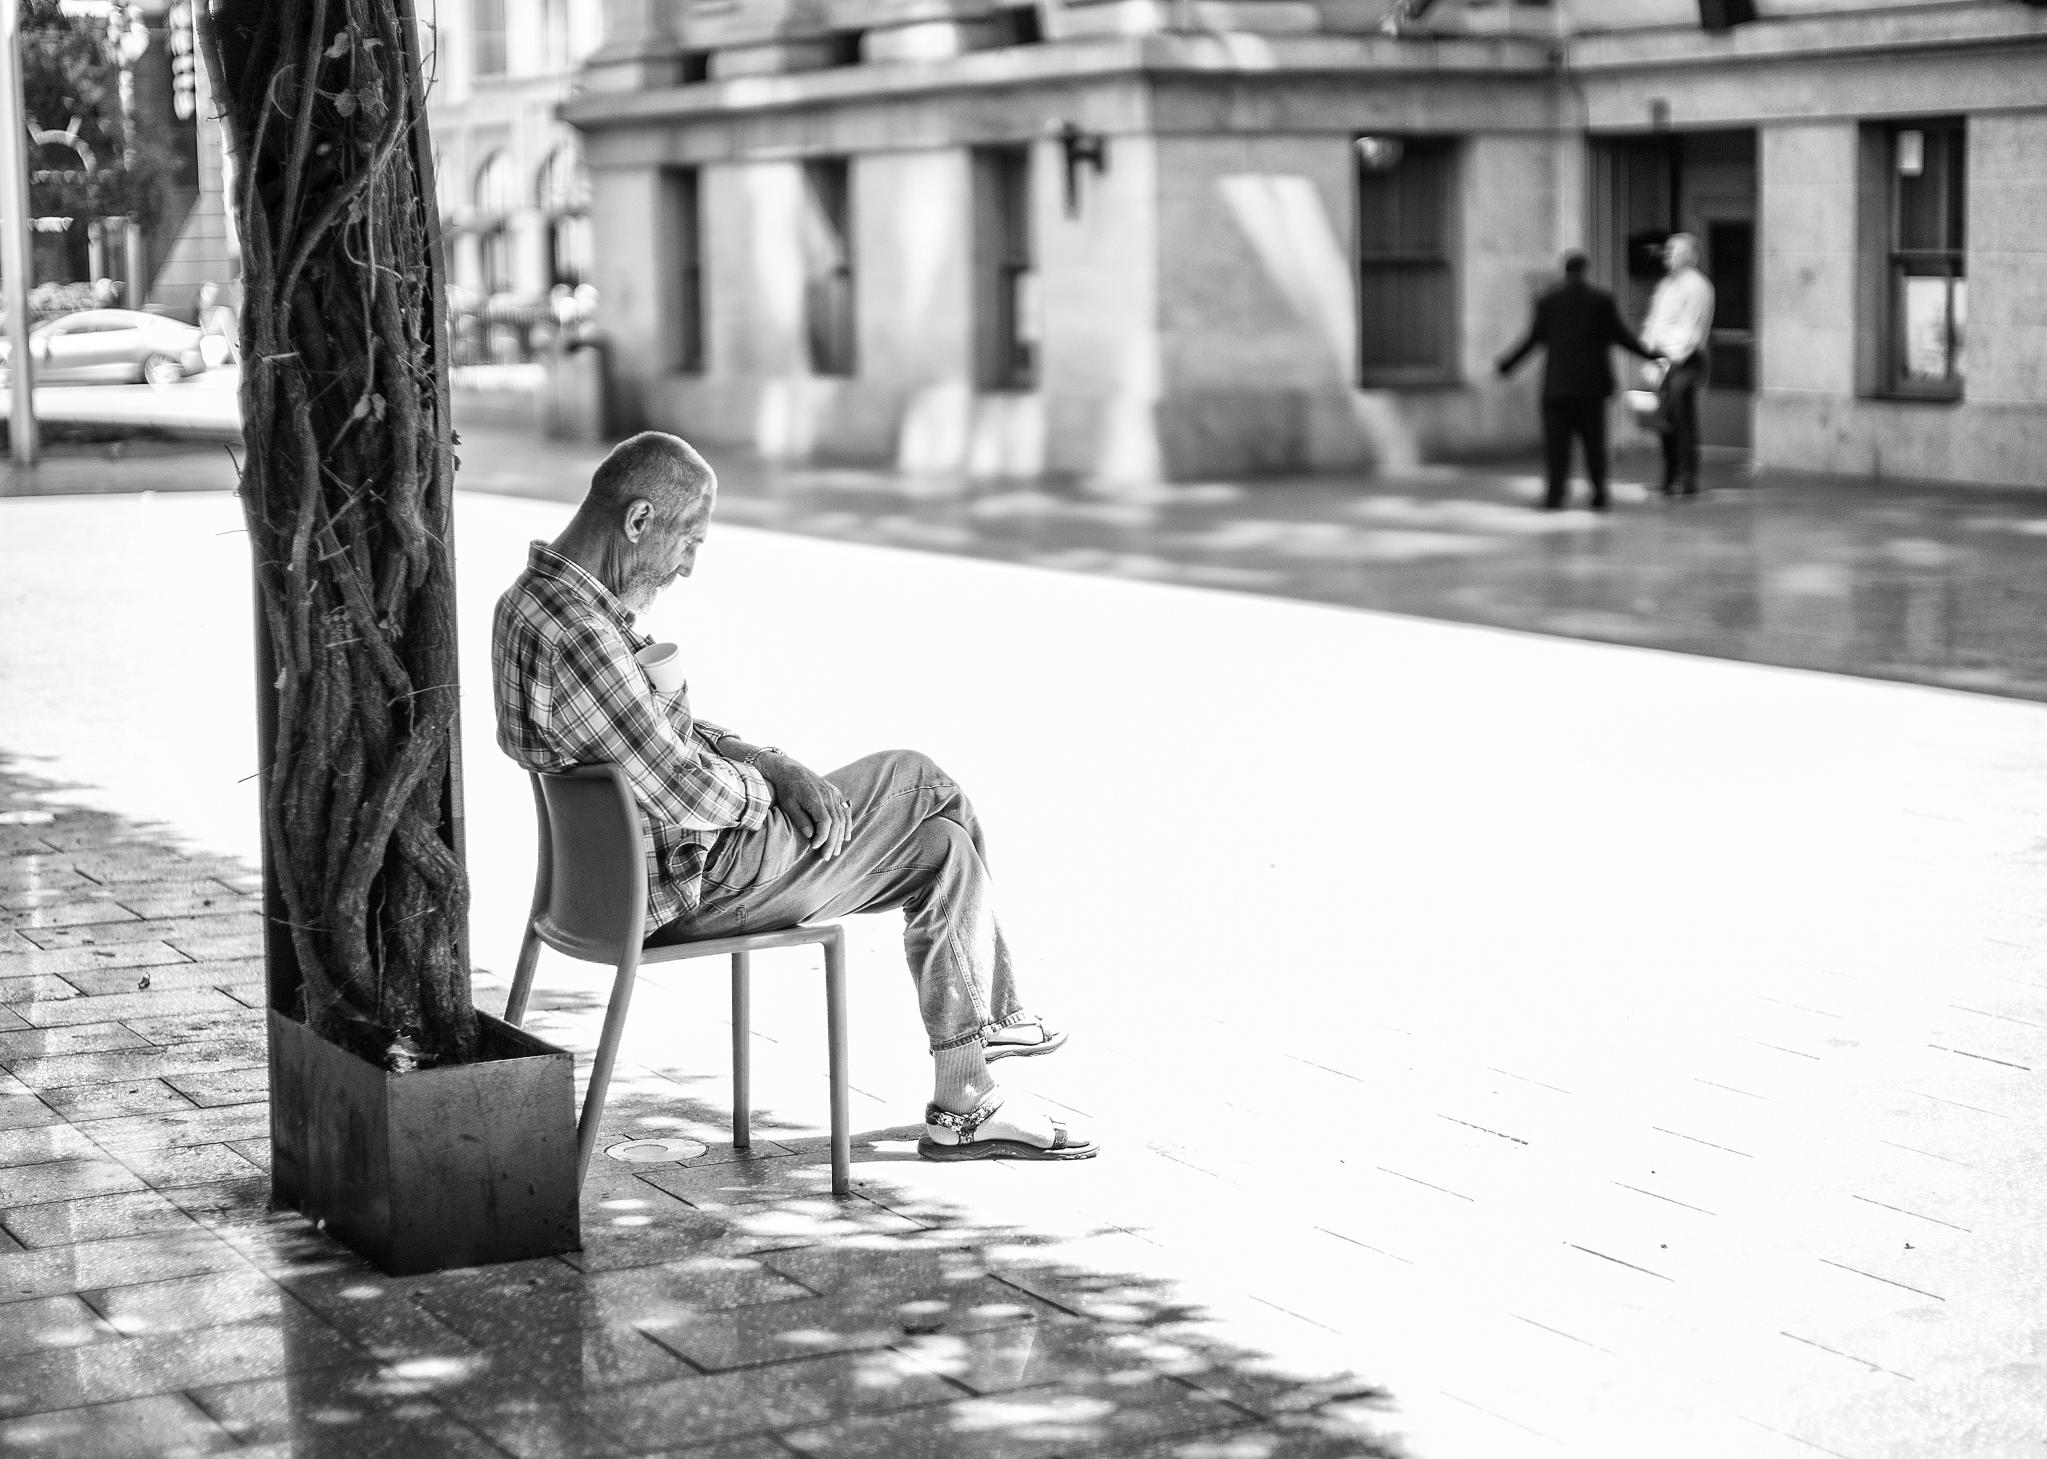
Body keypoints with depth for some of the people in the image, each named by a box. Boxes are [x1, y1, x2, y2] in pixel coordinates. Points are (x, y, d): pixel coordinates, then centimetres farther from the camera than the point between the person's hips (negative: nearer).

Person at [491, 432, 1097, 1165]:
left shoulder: (536, 599, 6)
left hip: (647, 859, 10)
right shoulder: (576, 636, -28)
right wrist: (764, 787, -6)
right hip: (693, 882, -10)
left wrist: (768, 763, 1)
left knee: (939, 844, 12)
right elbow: (686, 789, -27)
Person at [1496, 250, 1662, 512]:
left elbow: (1533, 338, -1)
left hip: (1558, 384, -1)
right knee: (1594, 439, 10)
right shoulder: (1602, 300, -2)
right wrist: (1648, 353, 13)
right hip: (1592, 382, 1)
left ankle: (1555, 493, -9)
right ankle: (1599, 492, 8)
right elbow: (1620, 335, 0)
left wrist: (1508, 362, 10)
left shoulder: (1547, 301, -2)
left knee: (1556, 439, 0)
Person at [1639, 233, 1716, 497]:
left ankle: (1686, 480, -3)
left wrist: (1671, 359, -17)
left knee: (1682, 422, -7)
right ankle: (1671, 478, 14)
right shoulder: (1665, 284, 19)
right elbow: (1653, 324, 21)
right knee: (1664, 422, 7)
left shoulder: (1696, 285, -7)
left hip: (1684, 363, -8)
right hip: (1662, 361, 8)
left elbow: (1690, 330, -13)